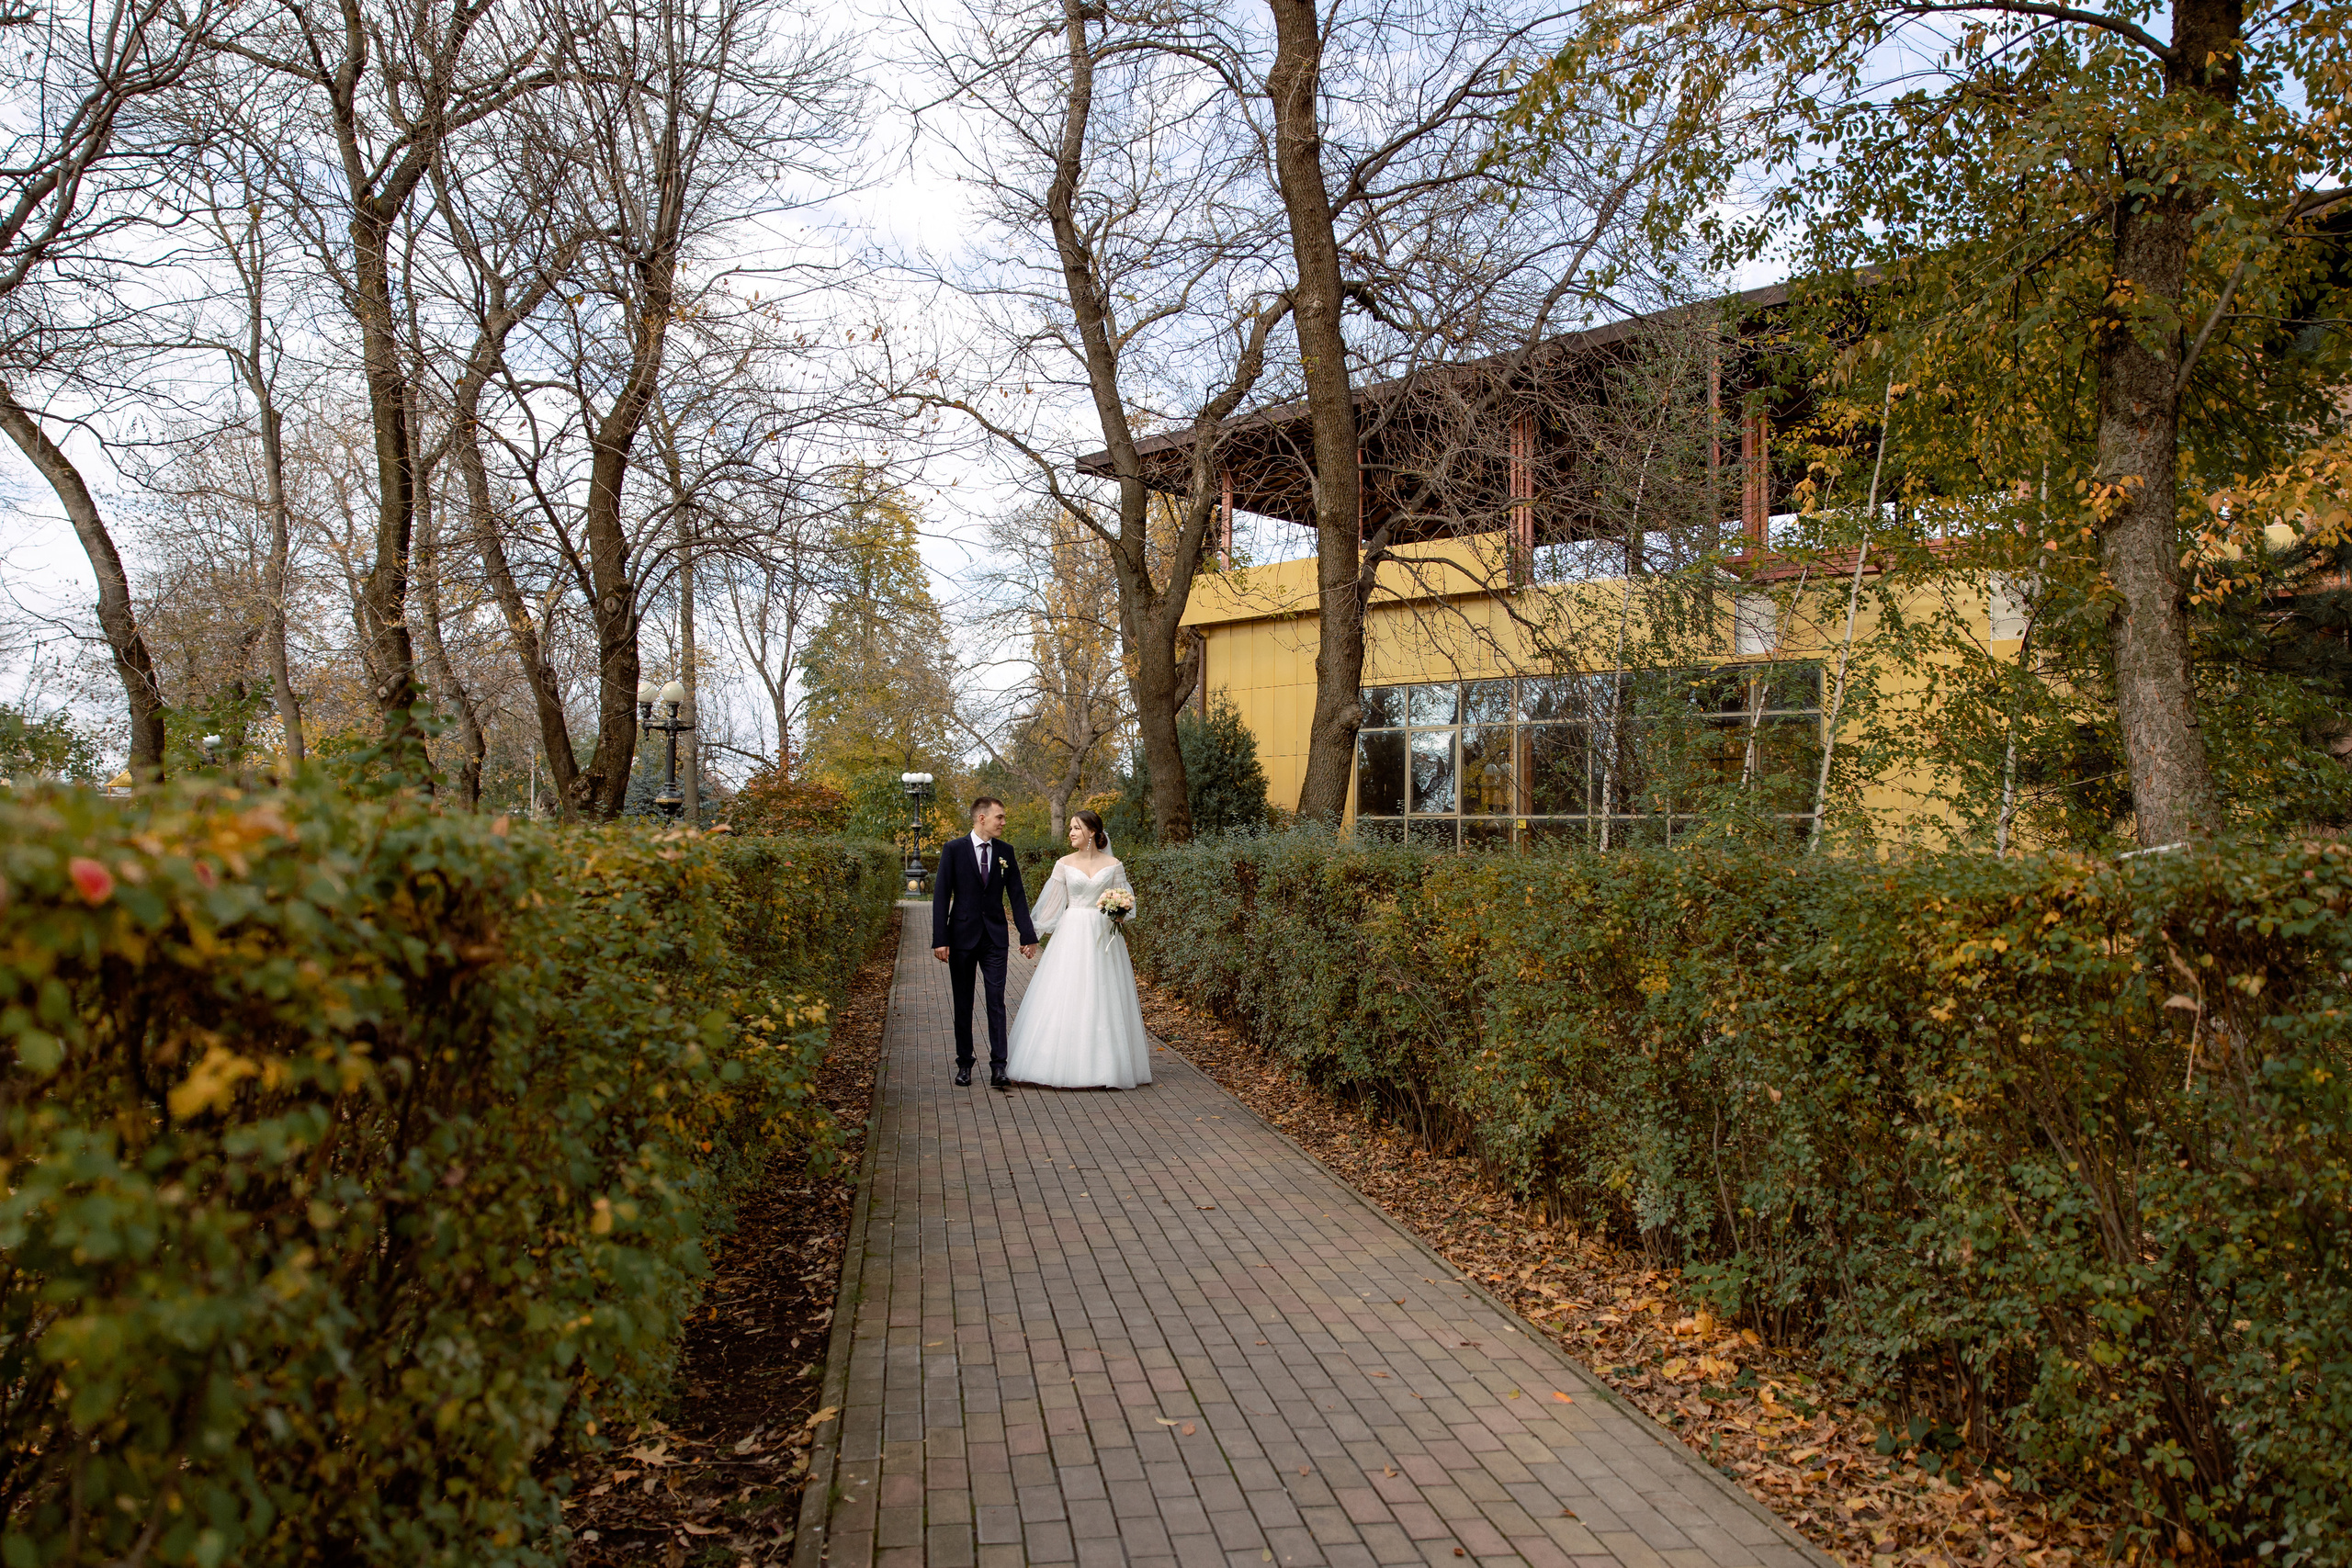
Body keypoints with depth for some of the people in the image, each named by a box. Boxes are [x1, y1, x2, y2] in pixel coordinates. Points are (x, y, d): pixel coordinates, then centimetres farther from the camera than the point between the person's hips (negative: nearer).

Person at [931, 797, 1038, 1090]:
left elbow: (1017, 896, 8)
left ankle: (998, 1067, -3)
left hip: (995, 937, 1)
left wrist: (1028, 936, 4)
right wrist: (940, 939, -10)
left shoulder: (1005, 853, 6)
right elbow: (941, 896, -4)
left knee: (997, 1002, -4)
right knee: (963, 1004, 7)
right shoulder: (954, 849, -3)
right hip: (962, 936, -1)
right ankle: (964, 1064, 17)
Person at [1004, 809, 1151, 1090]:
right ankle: (1065, 1062, 2)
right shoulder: (1064, 864, 5)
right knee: (1066, 997, -4)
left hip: (1103, 936, -1)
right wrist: (1031, 930, 5)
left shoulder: (1113, 864, 4)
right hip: (1071, 935, 1)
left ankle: (1103, 1065, 8)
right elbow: (1052, 903, 8)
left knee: (1101, 999, -1)